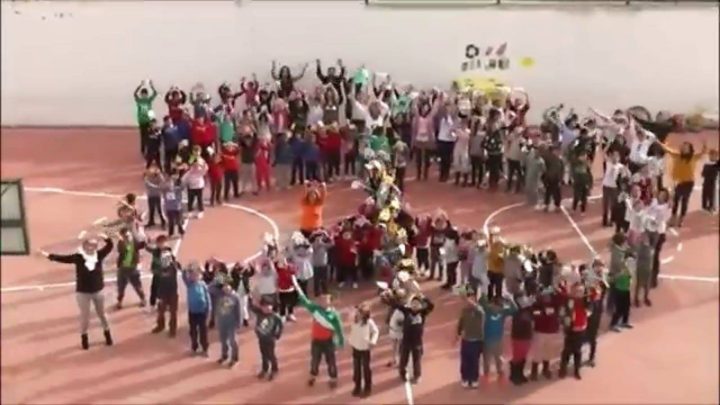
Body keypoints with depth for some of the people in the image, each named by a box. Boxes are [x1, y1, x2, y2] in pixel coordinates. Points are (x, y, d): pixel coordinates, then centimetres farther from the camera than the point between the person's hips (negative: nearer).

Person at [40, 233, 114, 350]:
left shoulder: (99, 255, -6)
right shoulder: (78, 257, -11)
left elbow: (109, 247, -6)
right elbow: (64, 258, -17)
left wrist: (106, 238, -25)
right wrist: (50, 255, -26)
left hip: (98, 291, 2)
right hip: (82, 292, -2)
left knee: (102, 314, 16)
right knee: (85, 316, 7)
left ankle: (107, 334, 33)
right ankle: (84, 337, 24)